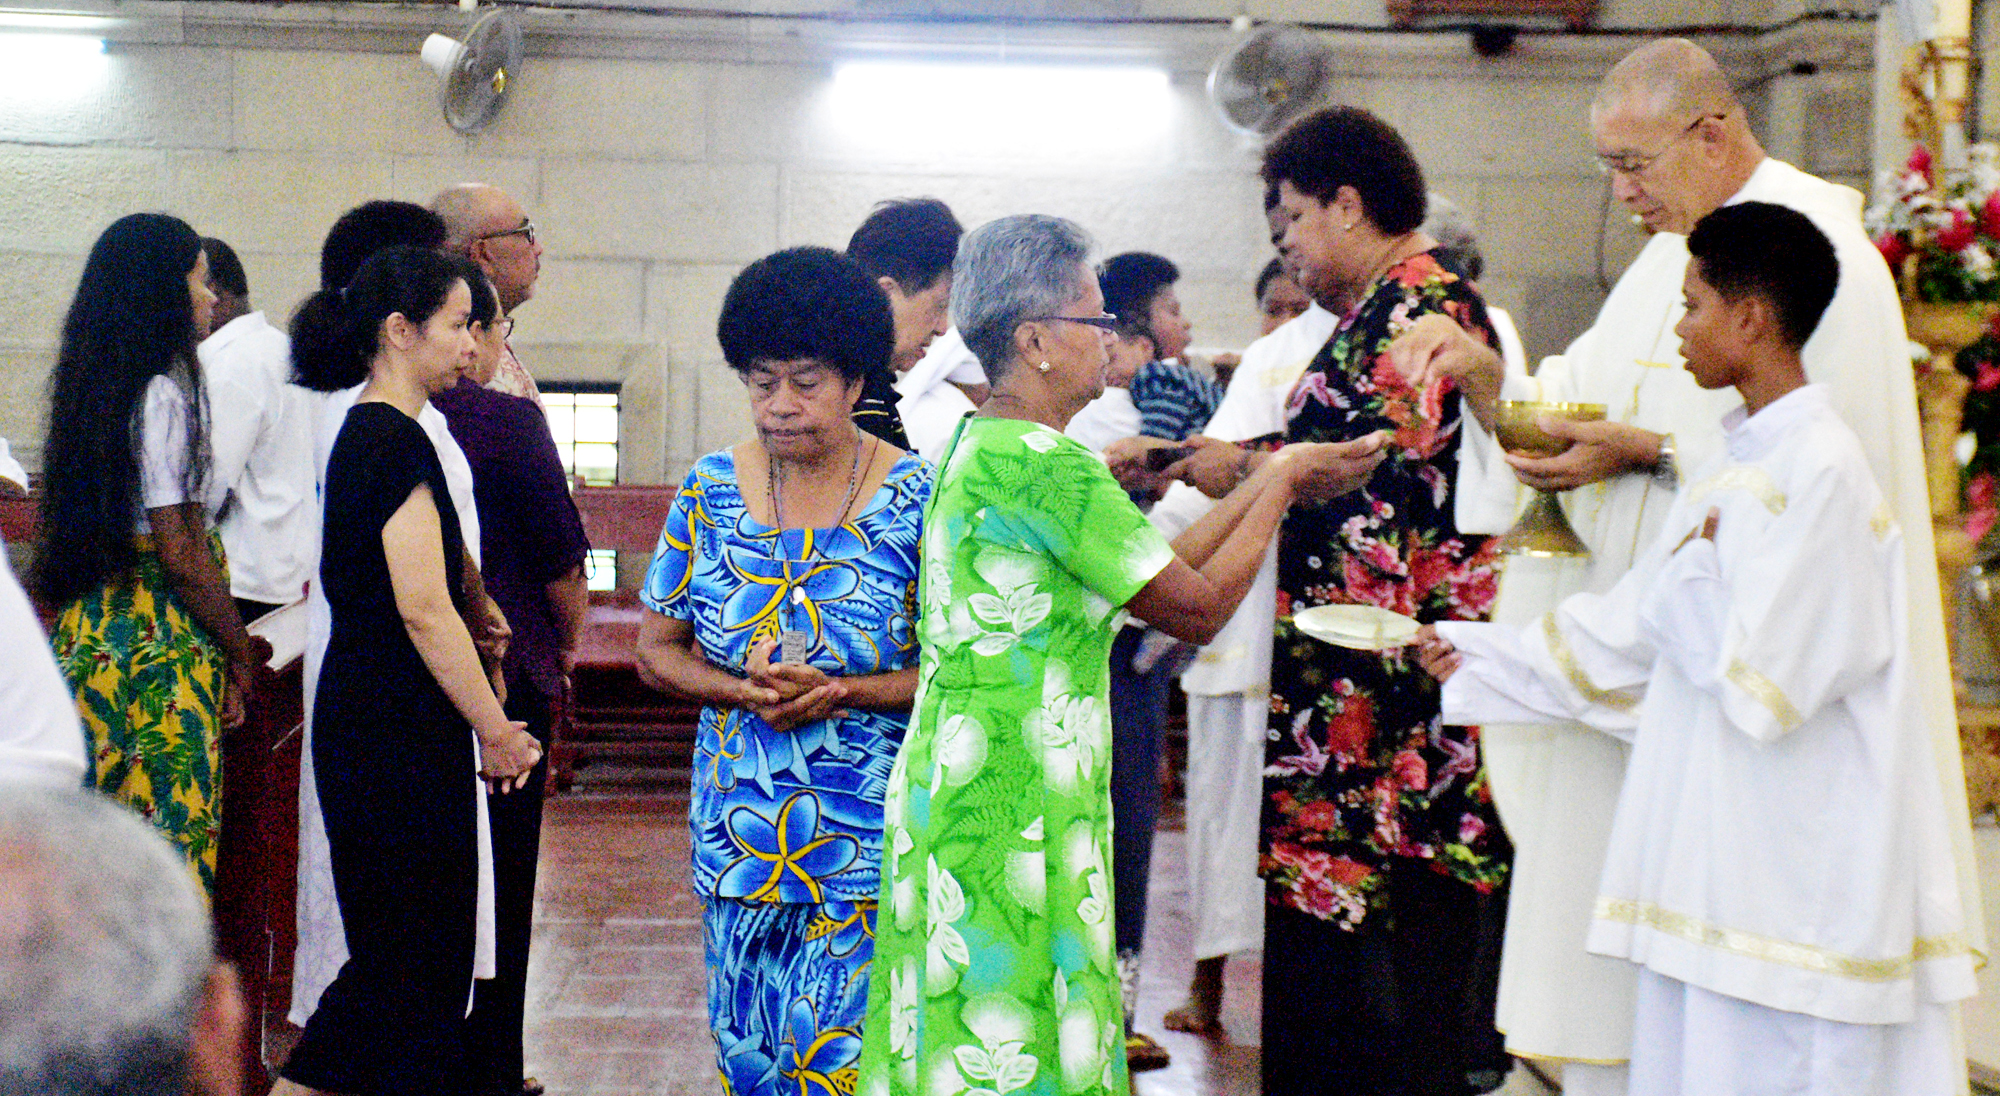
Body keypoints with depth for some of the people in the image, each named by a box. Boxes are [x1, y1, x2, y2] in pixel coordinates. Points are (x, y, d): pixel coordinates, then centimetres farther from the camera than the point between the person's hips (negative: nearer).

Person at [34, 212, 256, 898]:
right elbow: (181, 551, -16)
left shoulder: (95, 388, 13)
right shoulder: (161, 396, -14)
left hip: (91, 627, 9)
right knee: (168, 848, -6)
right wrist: (240, 656, -6)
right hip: (159, 637, -9)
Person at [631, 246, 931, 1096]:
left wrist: (841, 692, -19)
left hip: (871, 833, -4)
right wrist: (743, 690, -12)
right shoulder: (711, 490, 5)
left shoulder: (916, 500, -5)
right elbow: (656, 650, 8)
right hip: (739, 826, 4)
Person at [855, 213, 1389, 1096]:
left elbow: (1153, 570, 15)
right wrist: (1282, 485, 1)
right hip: (1012, 815, -10)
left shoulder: (976, 449, 13)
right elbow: (1197, 608, -12)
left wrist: (1267, 483, 17)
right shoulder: (1050, 464, -18)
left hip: (946, 784, 10)